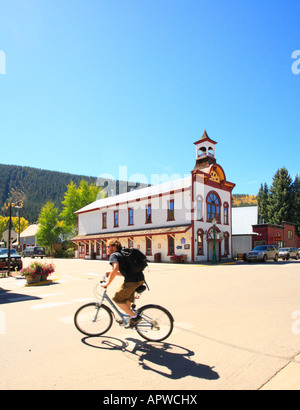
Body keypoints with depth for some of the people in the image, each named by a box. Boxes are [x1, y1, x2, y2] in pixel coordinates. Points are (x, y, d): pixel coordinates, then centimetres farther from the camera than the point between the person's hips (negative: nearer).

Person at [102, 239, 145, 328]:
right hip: (140, 279, 9)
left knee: (117, 299, 6)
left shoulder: (114, 255, -3)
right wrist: (111, 273, 23)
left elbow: (115, 269, -21)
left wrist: (107, 283, -11)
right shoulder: (122, 254, 26)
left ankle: (135, 316, 6)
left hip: (132, 281, -9)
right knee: (127, 298, 27)